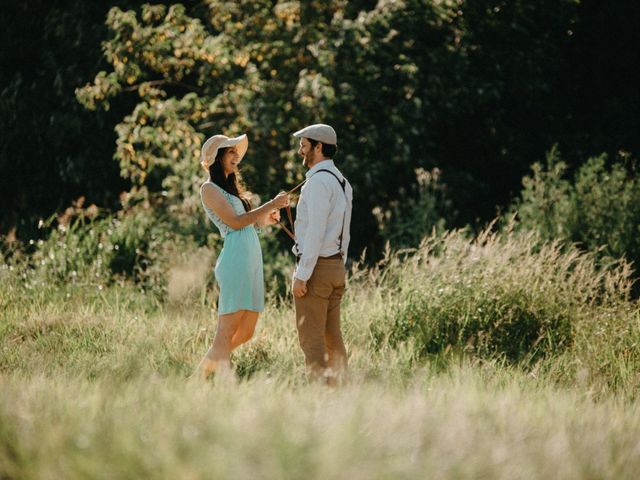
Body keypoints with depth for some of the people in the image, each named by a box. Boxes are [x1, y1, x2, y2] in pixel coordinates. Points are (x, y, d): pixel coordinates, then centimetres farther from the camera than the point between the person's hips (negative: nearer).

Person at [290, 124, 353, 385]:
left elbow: (315, 233, -21)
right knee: (332, 336, 10)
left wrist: (301, 275, -20)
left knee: (311, 338, -7)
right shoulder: (342, 182, 15)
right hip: (336, 266, 9)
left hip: (315, 266, -9)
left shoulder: (318, 181, -15)